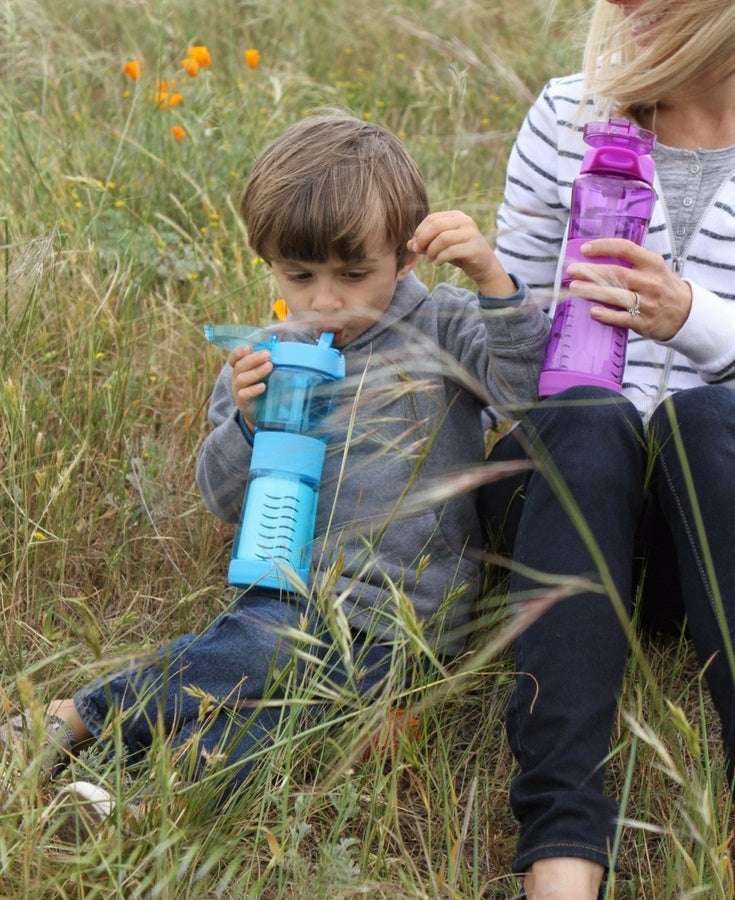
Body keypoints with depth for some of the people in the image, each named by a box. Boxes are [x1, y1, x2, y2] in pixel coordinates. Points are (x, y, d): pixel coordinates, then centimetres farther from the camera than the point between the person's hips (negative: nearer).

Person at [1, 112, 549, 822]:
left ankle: (80, 716, -20)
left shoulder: (438, 329, -2)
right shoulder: (268, 361, 7)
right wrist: (245, 421, -11)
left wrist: (491, 279, -27)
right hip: (296, 590, 4)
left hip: (392, 621, -4)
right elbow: (226, 501, 9)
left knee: (246, 655, -25)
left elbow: (530, 391, -18)